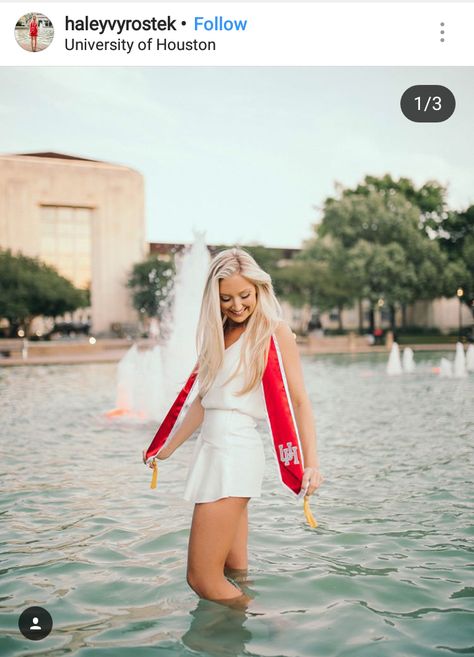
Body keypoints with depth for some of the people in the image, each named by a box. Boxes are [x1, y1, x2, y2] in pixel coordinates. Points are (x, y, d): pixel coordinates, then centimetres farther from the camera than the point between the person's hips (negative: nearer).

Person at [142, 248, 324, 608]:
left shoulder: (275, 331, -3)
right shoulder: (221, 335, 17)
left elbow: (300, 400, -10)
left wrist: (312, 461, -22)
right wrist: (168, 447, 21)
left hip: (236, 452, -8)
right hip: (212, 449, 8)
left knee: (203, 579, -6)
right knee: (235, 575, 11)